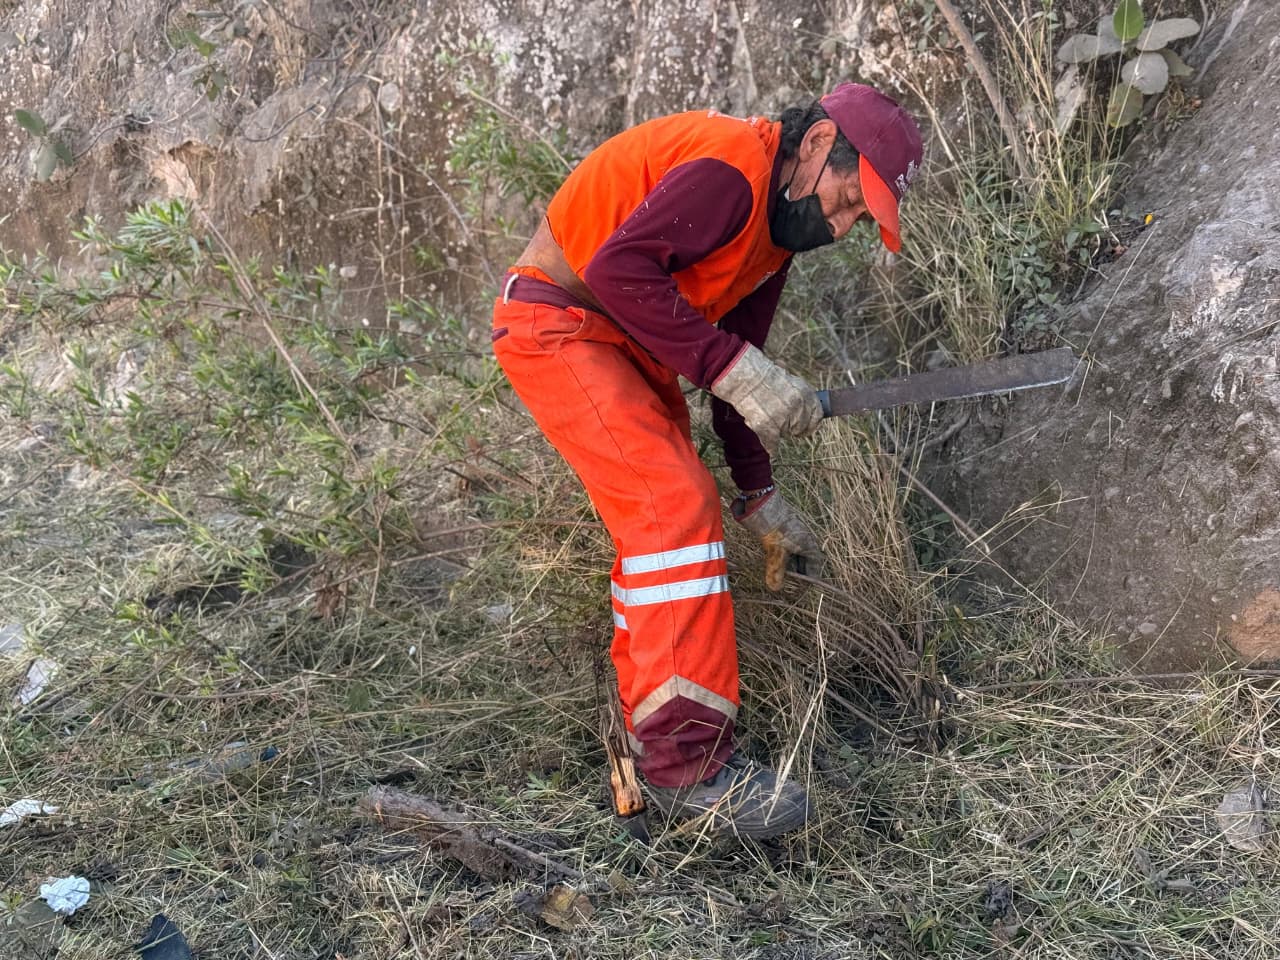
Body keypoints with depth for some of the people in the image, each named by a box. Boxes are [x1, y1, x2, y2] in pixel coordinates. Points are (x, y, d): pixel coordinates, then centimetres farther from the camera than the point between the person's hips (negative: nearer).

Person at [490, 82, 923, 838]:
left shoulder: (780, 223, 10)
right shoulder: (731, 166, -21)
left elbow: (735, 356, 14)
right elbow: (617, 266, -31)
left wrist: (760, 498, 12)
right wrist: (735, 370, -31)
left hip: (628, 348, 11)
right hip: (558, 323, -11)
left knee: (669, 514, 11)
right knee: (675, 508, -20)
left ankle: (649, 726, 21)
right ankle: (686, 759, -21)